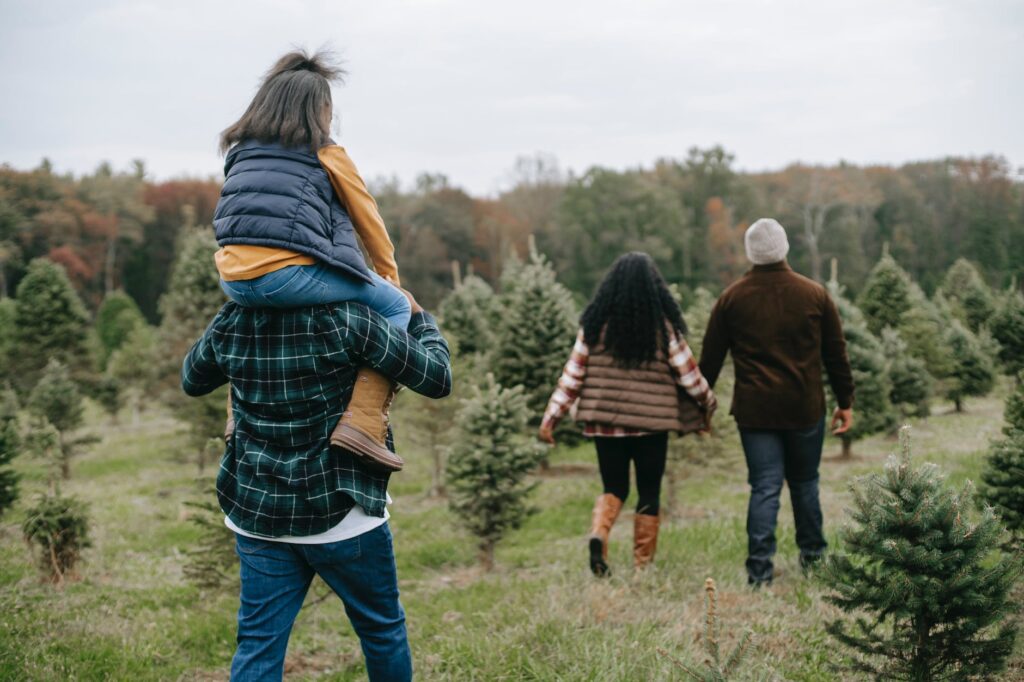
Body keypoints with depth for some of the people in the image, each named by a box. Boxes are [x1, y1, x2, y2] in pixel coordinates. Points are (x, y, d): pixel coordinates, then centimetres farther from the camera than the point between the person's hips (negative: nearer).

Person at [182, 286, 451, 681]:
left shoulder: (230, 323, -1)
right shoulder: (346, 319, -15)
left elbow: (192, 380, 20)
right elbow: (437, 378, -9)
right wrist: (419, 317, 9)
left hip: (258, 513, 4)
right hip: (341, 512, -4)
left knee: (258, 644, 7)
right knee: (382, 628, 17)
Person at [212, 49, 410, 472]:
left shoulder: (241, 151, 23)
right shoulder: (326, 154, 8)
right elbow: (368, 220, 15)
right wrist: (390, 275, 30)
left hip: (234, 282, 6)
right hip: (291, 275, -6)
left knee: (246, 312, 42)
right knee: (395, 307, 10)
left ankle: (240, 417, 36)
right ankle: (363, 422, -7)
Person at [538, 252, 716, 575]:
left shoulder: (595, 323, 1)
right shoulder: (663, 324, -4)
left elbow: (573, 373, -1)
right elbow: (687, 372, 1)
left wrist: (551, 416, 4)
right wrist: (708, 404, 17)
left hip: (605, 421, 2)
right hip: (651, 422, -2)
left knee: (614, 488, 15)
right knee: (649, 494, 10)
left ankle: (598, 534, -14)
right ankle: (642, 568, 11)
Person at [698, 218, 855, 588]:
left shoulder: (731, 298, 0)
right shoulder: (815, 294, 1)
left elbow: (710, 359, 5)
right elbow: (836, 353, 5)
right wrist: (845, 402, 13)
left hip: (754, 409, -1)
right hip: (805, 408, 1)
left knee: (764, 488, 1)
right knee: (804, 482, 17)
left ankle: (760, 568, -7)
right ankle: (812, 554, 27)